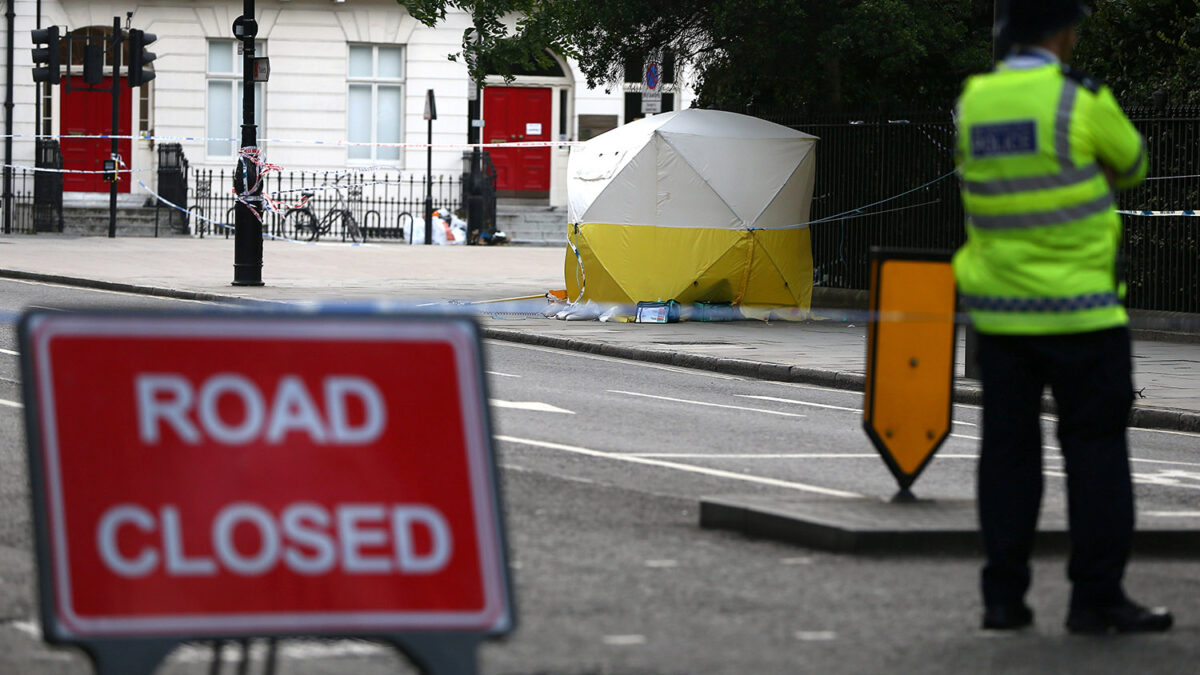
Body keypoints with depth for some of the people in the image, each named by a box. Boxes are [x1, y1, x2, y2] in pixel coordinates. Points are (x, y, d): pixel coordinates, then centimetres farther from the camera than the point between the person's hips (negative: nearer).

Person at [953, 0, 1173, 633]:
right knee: (1095, 447, 1)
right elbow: (1131, 164, 5)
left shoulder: (972, 102, 2)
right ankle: (1096, 597, 0)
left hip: (999, 307, 5)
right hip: (1079, 307, -5)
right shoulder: (1082, 101, -12)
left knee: (1008, 448, 10)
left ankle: (1004, 596, 9)